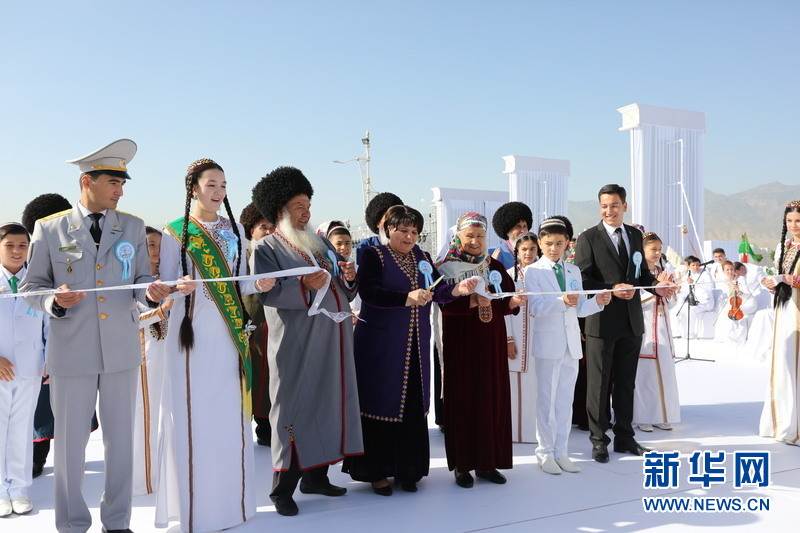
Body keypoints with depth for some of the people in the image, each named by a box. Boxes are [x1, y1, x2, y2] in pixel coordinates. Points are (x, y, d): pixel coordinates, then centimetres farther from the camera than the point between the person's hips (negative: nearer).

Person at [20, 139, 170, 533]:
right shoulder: (49, 229, 2)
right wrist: (55, 300, -16)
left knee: (121, 439, 10)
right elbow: (31, 287, 5)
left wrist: (151, 292, -15)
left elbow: (141, 281, 8)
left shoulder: (133, 227, 7)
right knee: (70, 441, 7)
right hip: (71, 351, -1)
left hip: (122, 349, 2)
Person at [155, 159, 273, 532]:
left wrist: (257, 285, -5)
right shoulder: (176, 232, 1)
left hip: (229, 331, 4)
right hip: (193, 330, -3)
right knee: (194, 413, -2)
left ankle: (230, 498, 18)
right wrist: (180, 287, -23)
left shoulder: (234, 229, 12)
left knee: (230, 413, 6)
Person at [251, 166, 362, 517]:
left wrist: (349, 277, -4)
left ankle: (316, 476, 21)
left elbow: (344, 291, 17)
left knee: (329, 404, 9)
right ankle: (283, 487, 6)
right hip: (298, 344, -6)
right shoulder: (267, 247, -1)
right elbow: (266, 293, -16)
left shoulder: (320, 243, 18)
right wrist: (303, 285, -30)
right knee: (295, 408, -5)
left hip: (333, 340, 7)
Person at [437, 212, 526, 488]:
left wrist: (514, 302, -18)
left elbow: (506, 302, 3)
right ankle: (461, 464, 10)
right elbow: (446, 305, -14)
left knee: (493, 399, 5)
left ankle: (488, 462, 16)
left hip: (491, 343, 4)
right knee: (462, 400, 0)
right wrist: (472, 301, -30)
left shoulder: (495, 266, 10)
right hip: (460, 343, -3)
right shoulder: (447, 267, -2)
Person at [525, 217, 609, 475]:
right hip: (548, 342, -4)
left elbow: (579, 309, 12)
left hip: (572, 342, 5)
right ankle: (545, 453, 15)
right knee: (546, 399, 4)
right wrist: (562, 301, -30)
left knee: (566, 399, 10)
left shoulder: (574, 271, 12)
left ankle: (561, 452, 20)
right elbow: (535, 307, -15)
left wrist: (597, 301, -7)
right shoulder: (533, 271, -3)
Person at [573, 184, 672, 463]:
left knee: (626, 382, 15)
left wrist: (656, 286, -4)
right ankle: (598, 440, 17)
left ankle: (624, 437, 28)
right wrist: (612, 290, -23)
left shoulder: (636, 235, 11)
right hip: (601, 321, -5)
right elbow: (583, 280, -11)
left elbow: (642, 271, 16)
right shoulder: (588, 238, -6)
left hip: (632, 321, 5)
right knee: (598, 384, 5)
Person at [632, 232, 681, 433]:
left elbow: (671, 303, 14)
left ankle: (662, 416, 15)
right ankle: (643, 417, 4)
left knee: (664, 370, 6)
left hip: (662, 327, 6)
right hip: (643, 326, -6)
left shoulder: (664, 271, 13)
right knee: (644, 371, -5)